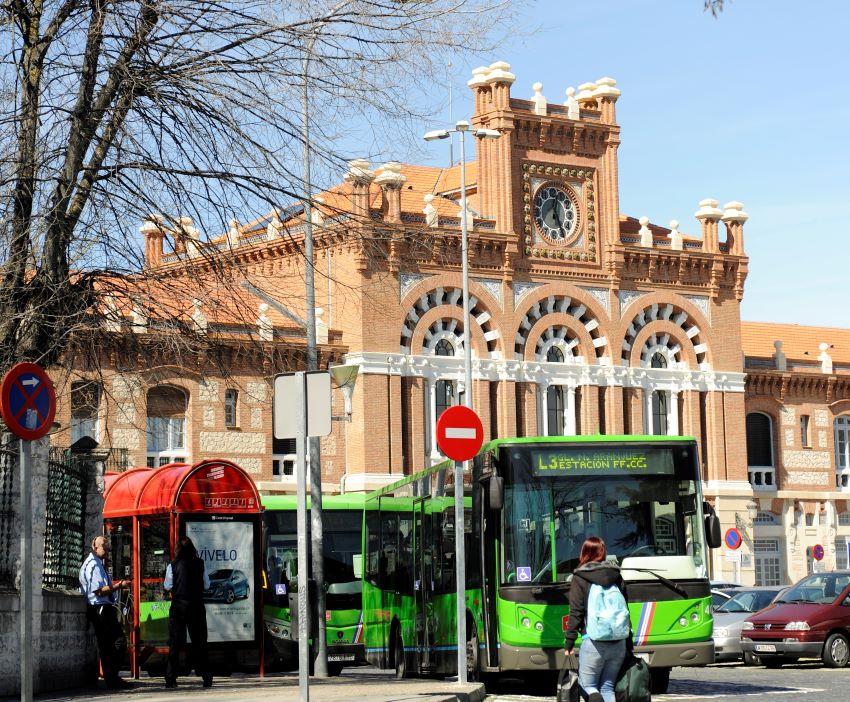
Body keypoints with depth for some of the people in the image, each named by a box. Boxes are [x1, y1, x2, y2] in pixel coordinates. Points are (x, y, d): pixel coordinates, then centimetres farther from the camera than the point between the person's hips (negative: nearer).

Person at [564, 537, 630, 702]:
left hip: (593, 642, -4)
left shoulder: (579, 578, 0)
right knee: (608, 686, 12)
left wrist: (569, 642, -1)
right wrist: (628, 642, 19)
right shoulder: (616, 576, 12)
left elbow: (576, 613, -5)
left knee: (587, 683, 8)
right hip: (618, 642, 4)